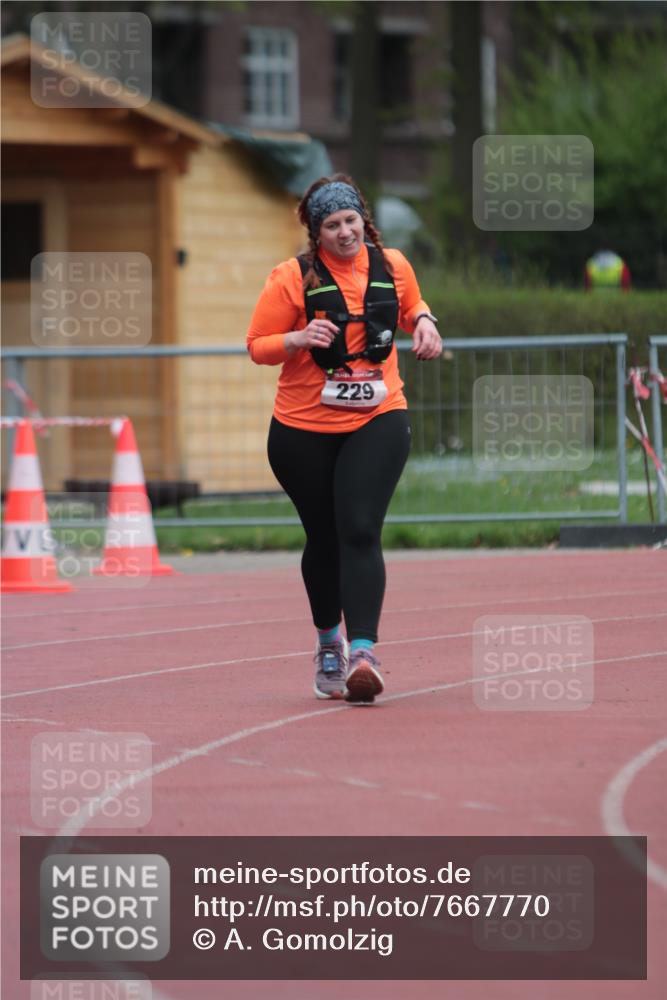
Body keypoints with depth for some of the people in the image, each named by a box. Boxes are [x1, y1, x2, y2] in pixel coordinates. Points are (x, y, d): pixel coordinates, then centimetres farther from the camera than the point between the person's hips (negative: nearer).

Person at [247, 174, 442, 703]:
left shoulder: (391, 266, 3)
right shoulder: (292, 278, -7)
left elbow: (412, 307, 24)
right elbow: (257, 345, -3)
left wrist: (424, 322, 1)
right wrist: (299, 339, -22)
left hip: (377, 421, 0)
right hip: (303, 428, 0)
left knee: (361, 532, -16)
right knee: (324, 538, 12)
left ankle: (363, 651, -25)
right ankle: (328, 639, 35)